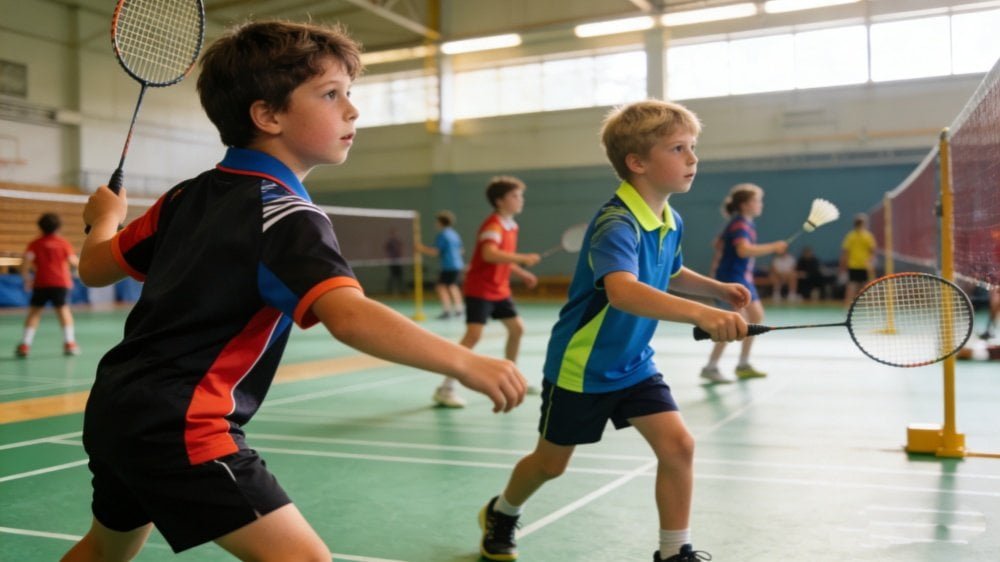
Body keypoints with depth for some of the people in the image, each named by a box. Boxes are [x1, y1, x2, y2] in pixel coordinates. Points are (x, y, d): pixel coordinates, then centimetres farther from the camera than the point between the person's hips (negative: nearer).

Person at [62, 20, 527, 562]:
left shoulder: (189, 194, 8)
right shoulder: (286, 215, -17)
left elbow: (95, 268, 17)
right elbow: (348, 316, -35)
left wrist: (105, 215, 37)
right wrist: (464, 362, -40)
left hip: (116, 405, 10)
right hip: (177, 424, -10)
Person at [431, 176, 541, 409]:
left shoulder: (511, 226, 10)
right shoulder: (493, 224, -18)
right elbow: (489, 254, -37)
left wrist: (522, 274, 16)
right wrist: (523, 258, -35)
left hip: (499, 289, 10)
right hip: (480, 289, -9)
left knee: (517, 328, 12)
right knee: (473, 335, -18)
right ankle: (445, 388, -13)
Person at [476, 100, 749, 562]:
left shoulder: (672, 223, -2)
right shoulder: (617, 225, -30)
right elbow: (623, 290, -50)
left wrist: (716, 288, 3)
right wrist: (699, 313, -63)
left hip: (633, 365, 6)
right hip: (580, 367, -6)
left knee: (678, 444, -9)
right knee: (551, 462, 13)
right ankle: (501, 514, 43)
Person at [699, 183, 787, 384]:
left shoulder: (747, 224, 14)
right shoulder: (739, 225, -17)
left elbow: (719, 242, 24)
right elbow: (744, 250, -34)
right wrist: (773, 247, -29)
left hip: (743, 278, 11)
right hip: (731, 279, -11)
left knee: (757, 317, 14)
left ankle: (743, 364, 23)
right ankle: (710, 367, -11)